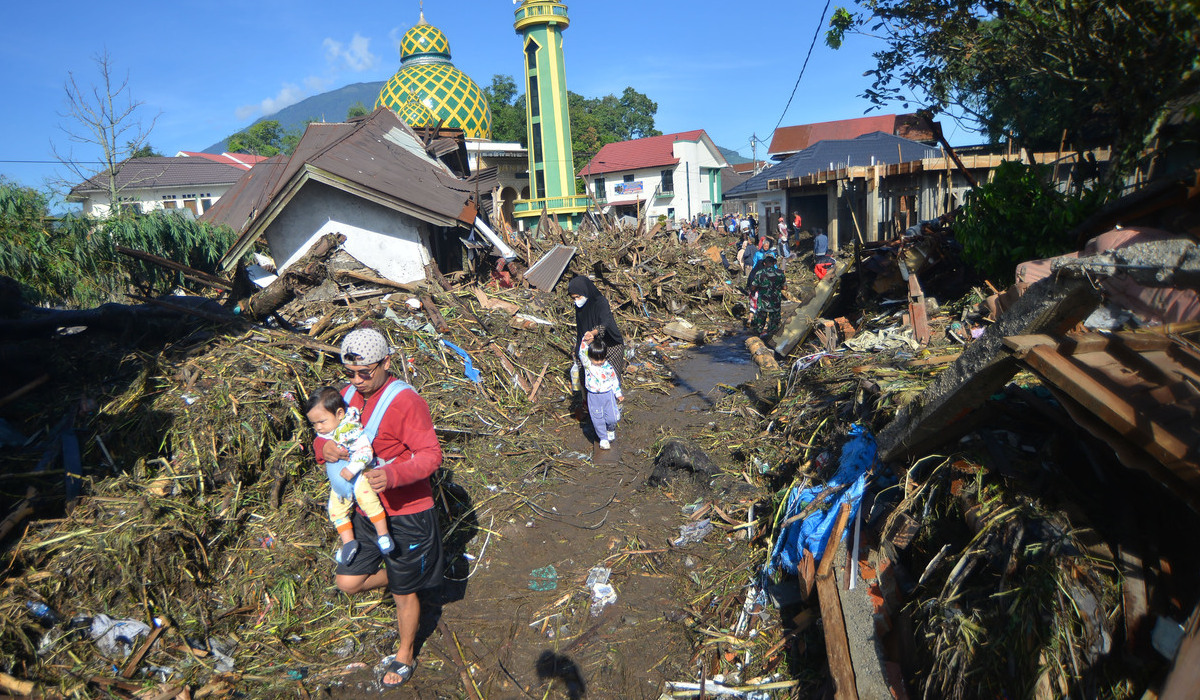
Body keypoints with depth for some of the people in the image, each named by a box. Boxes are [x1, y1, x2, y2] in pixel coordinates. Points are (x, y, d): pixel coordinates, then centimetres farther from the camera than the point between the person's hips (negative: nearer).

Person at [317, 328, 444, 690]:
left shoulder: (405, 401, -22)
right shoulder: (349, 395, 1)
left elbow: (430, 454, -25)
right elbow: (326, 434, 7)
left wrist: (392, 474, -44)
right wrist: (324, 447, -19)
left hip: (405, 514, -6)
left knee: (404, 593, 12)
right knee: (347, 581, 9)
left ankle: (405, 654, 39)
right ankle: (403, 577, 37)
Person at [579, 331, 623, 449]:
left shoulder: (608, 367, -6)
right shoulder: (587, 364, -10)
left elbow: (614, 380, 7)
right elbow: (582, 353, -27)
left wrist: (618, 394, 11)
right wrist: (586, 341, -42)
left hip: (608, 394, 0)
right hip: (594, 397, 0)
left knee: (611, 418, 3)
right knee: (597, 419, 6)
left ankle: (611, 430, 37)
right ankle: (603, 438, 25)